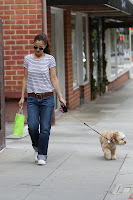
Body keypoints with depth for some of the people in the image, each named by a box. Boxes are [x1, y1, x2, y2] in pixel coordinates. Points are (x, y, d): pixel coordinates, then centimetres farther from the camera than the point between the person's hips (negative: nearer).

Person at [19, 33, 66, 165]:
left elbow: (54, 79, 1)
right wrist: (22, 97, 8)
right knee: (32, 126, -13)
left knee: (45, 128, -4)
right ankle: (37, 147, 16)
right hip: (32, 99, 1)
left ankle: (42, 155, 8)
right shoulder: (27, 59, 6)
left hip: (47, 98, -1)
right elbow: (25, 79, 11)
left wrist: (60, 96, -4)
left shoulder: (50, 59, 0)